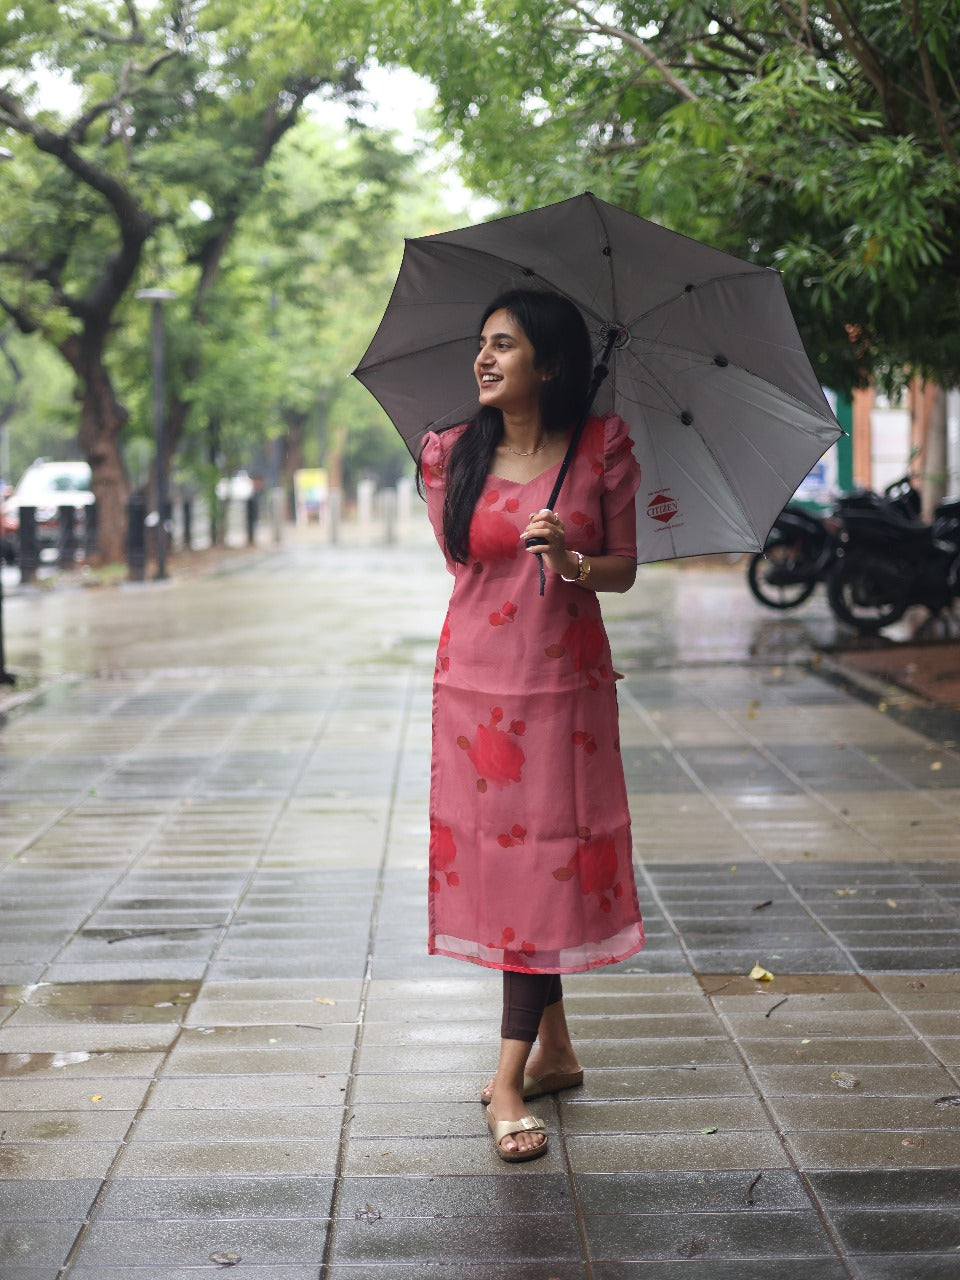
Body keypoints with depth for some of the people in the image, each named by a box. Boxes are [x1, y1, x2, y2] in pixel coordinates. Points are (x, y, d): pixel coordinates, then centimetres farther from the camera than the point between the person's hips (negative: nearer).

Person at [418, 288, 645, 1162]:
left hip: (566, 681, -2)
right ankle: (554, 1048, 23)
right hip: (475, 678, 2)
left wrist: (570, 560, -18)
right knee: (496, 855, 7)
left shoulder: (603, 447, -3)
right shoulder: (452, 453, 1)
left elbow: (624, 569, -1)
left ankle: (510, 1076, 0)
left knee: (545, 860, -4)